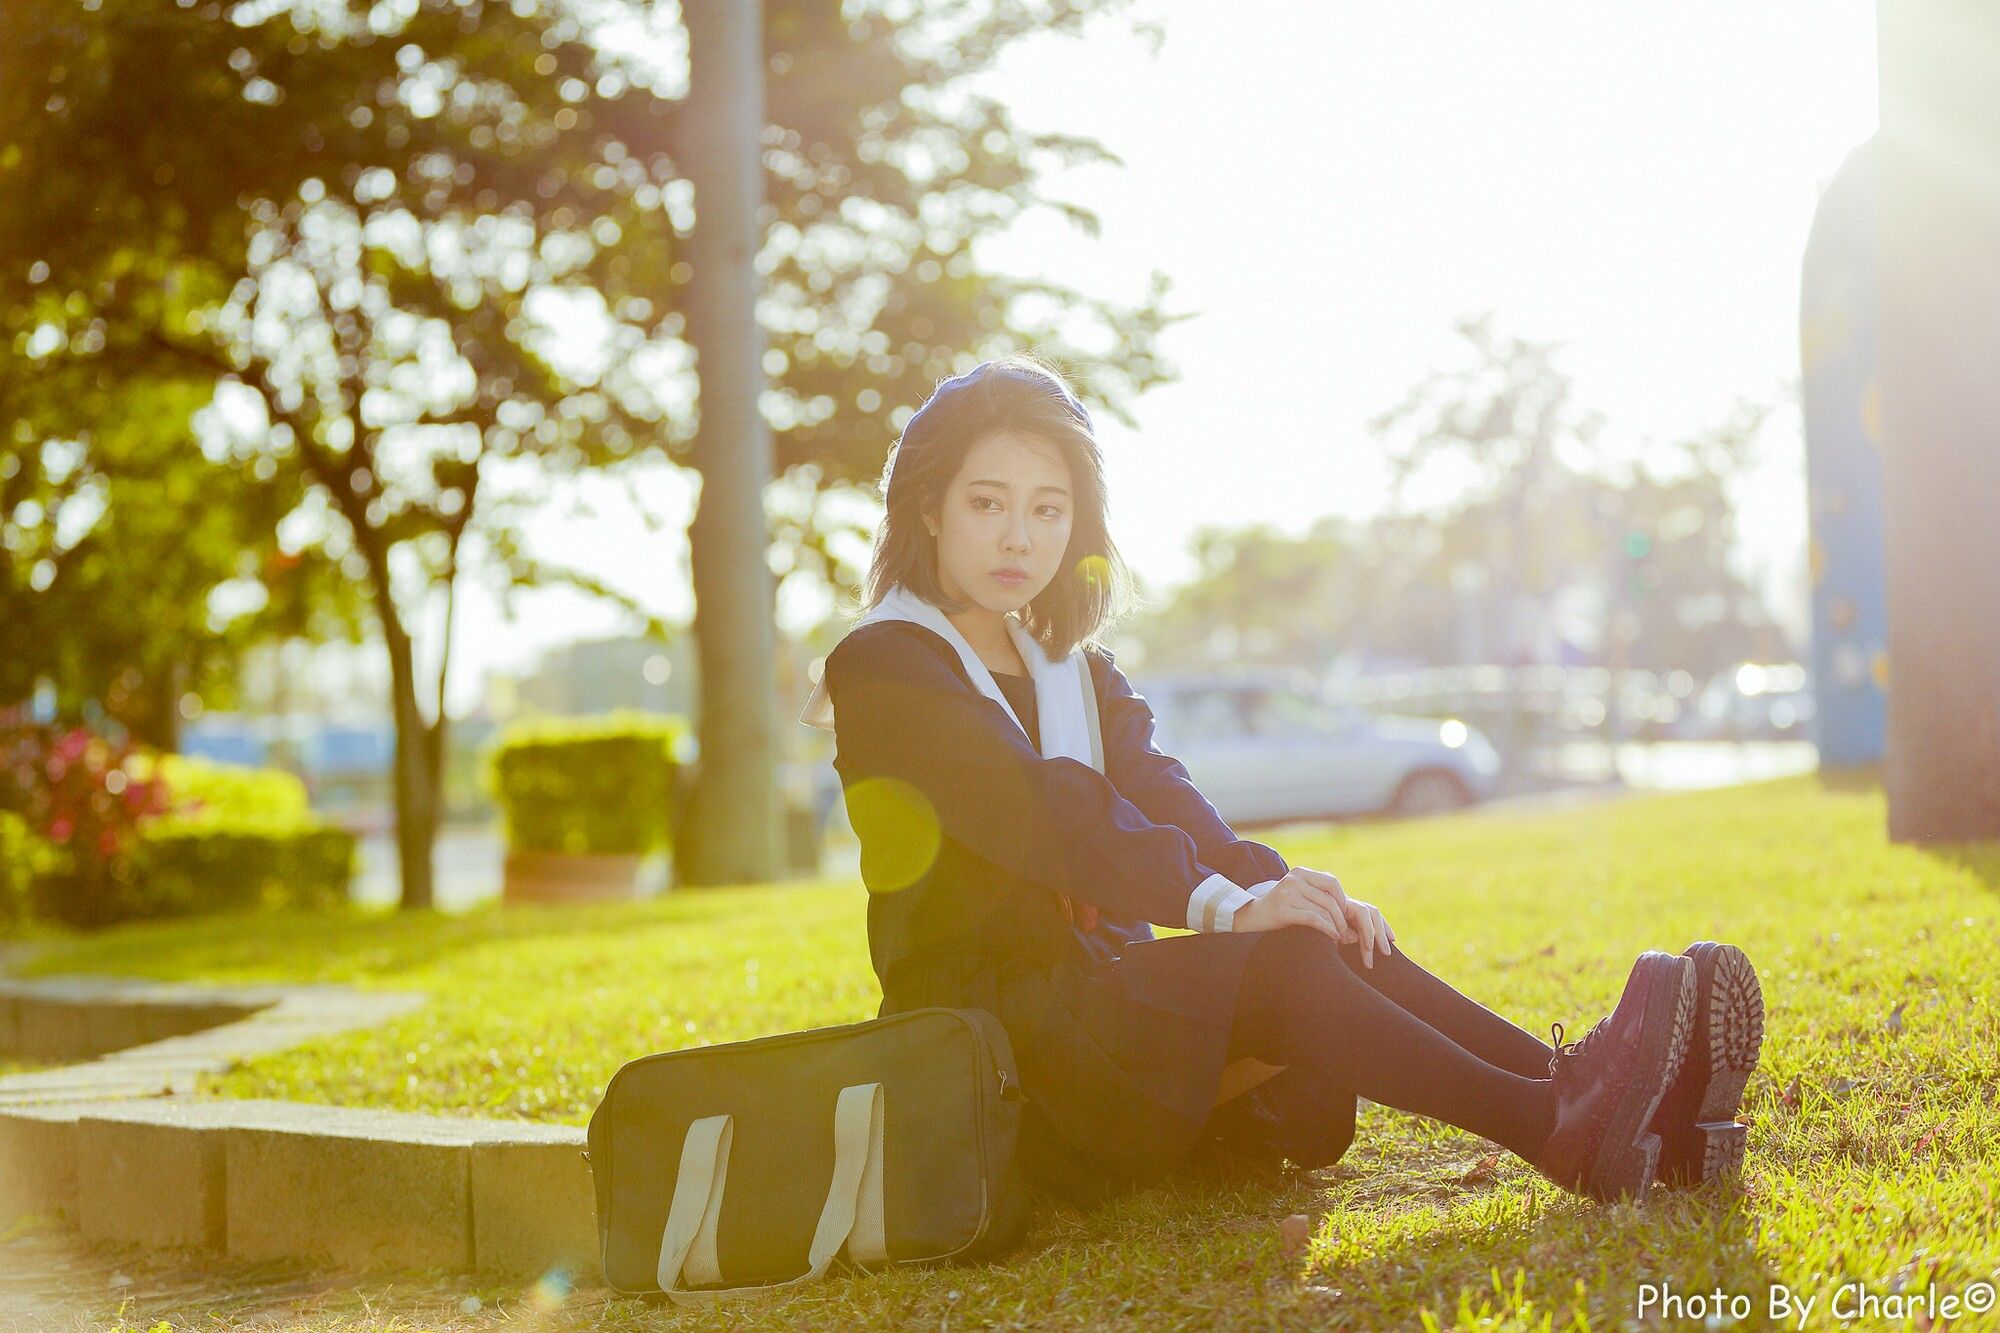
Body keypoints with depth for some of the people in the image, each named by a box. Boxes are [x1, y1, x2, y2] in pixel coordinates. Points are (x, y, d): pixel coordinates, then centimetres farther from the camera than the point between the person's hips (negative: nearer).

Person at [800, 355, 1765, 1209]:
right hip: (983, 1037, -7)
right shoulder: (886, 667, -7)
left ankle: (1598, 1098, -33)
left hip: (1103, 993, 7)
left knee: (1336, 945, -18)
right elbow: (1040, 811, -22)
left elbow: (1162, 802, 0)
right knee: (1275, 968, -29)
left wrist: (1276, 886, -21)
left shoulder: (1075, 668, 18)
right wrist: (1223, 905, -34)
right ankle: (1555, 1129, -41)